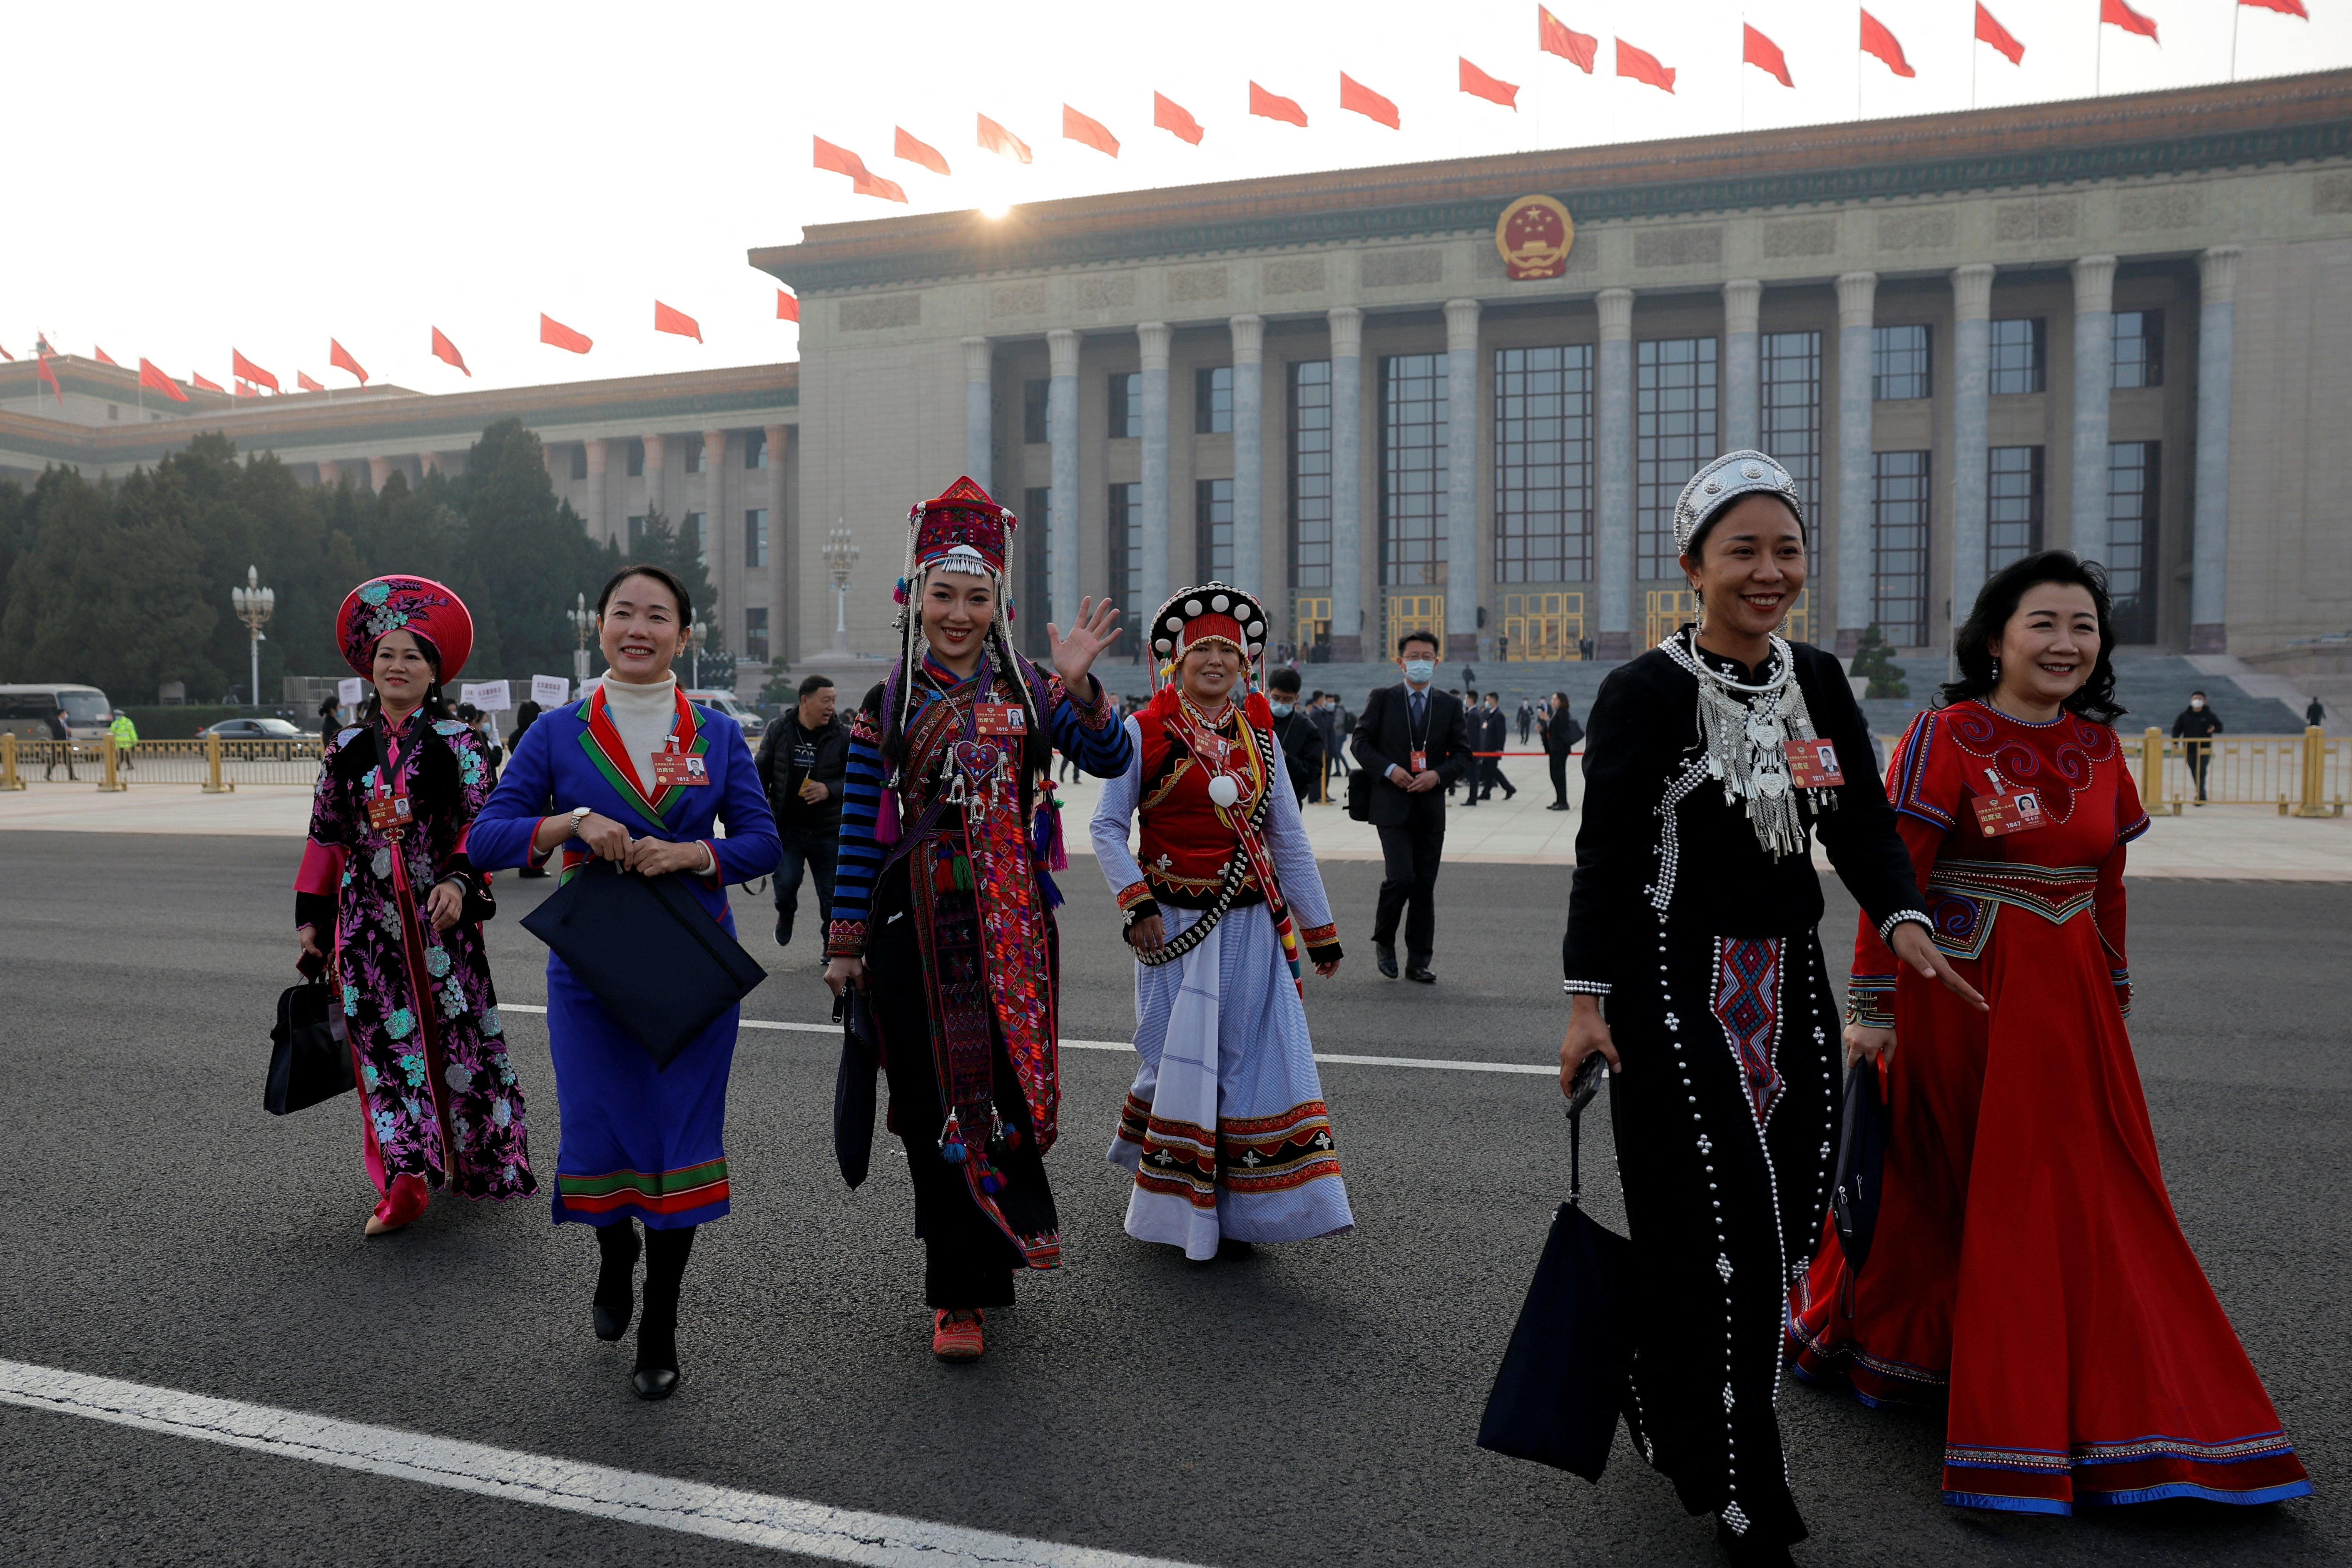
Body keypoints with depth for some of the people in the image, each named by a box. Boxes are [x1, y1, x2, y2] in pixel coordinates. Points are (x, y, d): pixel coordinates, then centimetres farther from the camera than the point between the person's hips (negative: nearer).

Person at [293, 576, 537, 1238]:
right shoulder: (346, 748, 9)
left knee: (456, 1029, 4)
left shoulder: (456, 742, 1)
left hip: (440, 912, -2)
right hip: (369, 916, 2)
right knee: (383, 1036, -4)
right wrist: (310, 916, 11)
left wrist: (460, 881, -22)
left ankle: (480, 1161, 22)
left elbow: (481, 821, -5)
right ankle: (404, 1180, -5)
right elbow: (324, 835, 13)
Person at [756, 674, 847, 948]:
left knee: (832, 894, 2)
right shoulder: (779, 731, 2)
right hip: (787, 828, 0)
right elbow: (761, 774, 10)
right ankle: (785, 915, 21)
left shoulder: (843, 736, -2)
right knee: (786, 882, -14)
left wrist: (830, 790, -17)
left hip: (828, 831, 0)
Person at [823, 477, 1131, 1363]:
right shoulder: (885, 707, 4)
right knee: (936, 1107, 4)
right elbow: (860, 832, 4)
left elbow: (1113, 761, -5)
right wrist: (846, 943, 3)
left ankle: (965, 1287, 18)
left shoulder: (1027, 692, 5)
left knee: (1008, 1093, -1)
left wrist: (1077, 686, -19)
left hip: (1012, 929, 0)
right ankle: (963, 1292, 18)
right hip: (917, 931, 0)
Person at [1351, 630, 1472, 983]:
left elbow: (1463, 754, 8)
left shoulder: (1450, 705, 10)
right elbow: (1361, 742, 2)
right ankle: (1383, 940, 10)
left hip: (1431, 805, 3)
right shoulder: (1382, 699, 4)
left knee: (1425, 887, 5)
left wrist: (1438, 775, -11)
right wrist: (1388, 769, -14)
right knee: (1401, 877, -15)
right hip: (1392, 804, -3)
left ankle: (1418, 962, 13)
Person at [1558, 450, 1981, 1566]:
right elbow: (1606, 851, -10)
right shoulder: (1647, 690, -9)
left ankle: (1670, 1410, 37)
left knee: (1789, 1209, 12)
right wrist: (1586, 998, -14)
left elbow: (1861, 817, 7)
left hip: (1789, 982, 7)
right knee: (1721, 1230, -4)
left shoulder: (1819, 681, 8)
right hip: (1676, 988, -6)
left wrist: (1901, 915, -11)